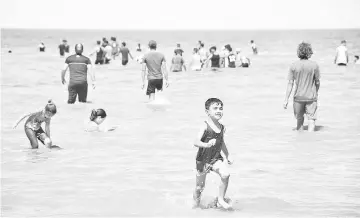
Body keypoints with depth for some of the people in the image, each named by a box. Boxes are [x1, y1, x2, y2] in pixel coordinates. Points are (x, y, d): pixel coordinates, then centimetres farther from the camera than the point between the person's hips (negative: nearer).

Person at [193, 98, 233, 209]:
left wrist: (227, 156, 21)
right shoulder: (205, 126, -17)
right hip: (203, 159, -4)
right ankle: (196, 204, 35)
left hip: (216, 159, 4)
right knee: (199, 187, 7)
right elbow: (196, 142, -28)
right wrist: (206, 145, -45)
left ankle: (221, 199, -5)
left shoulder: (222, 128, 1)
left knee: (225, 174, -23)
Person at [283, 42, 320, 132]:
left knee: (299, 118, 18)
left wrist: (286, 100, -2)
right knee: (311, 119, 2)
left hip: (298, 97, 2)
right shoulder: (314, 65, -8)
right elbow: (317, 82, 0)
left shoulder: (294, 66, -7)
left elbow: (290, 84, -7)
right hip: (311, 97, -1)